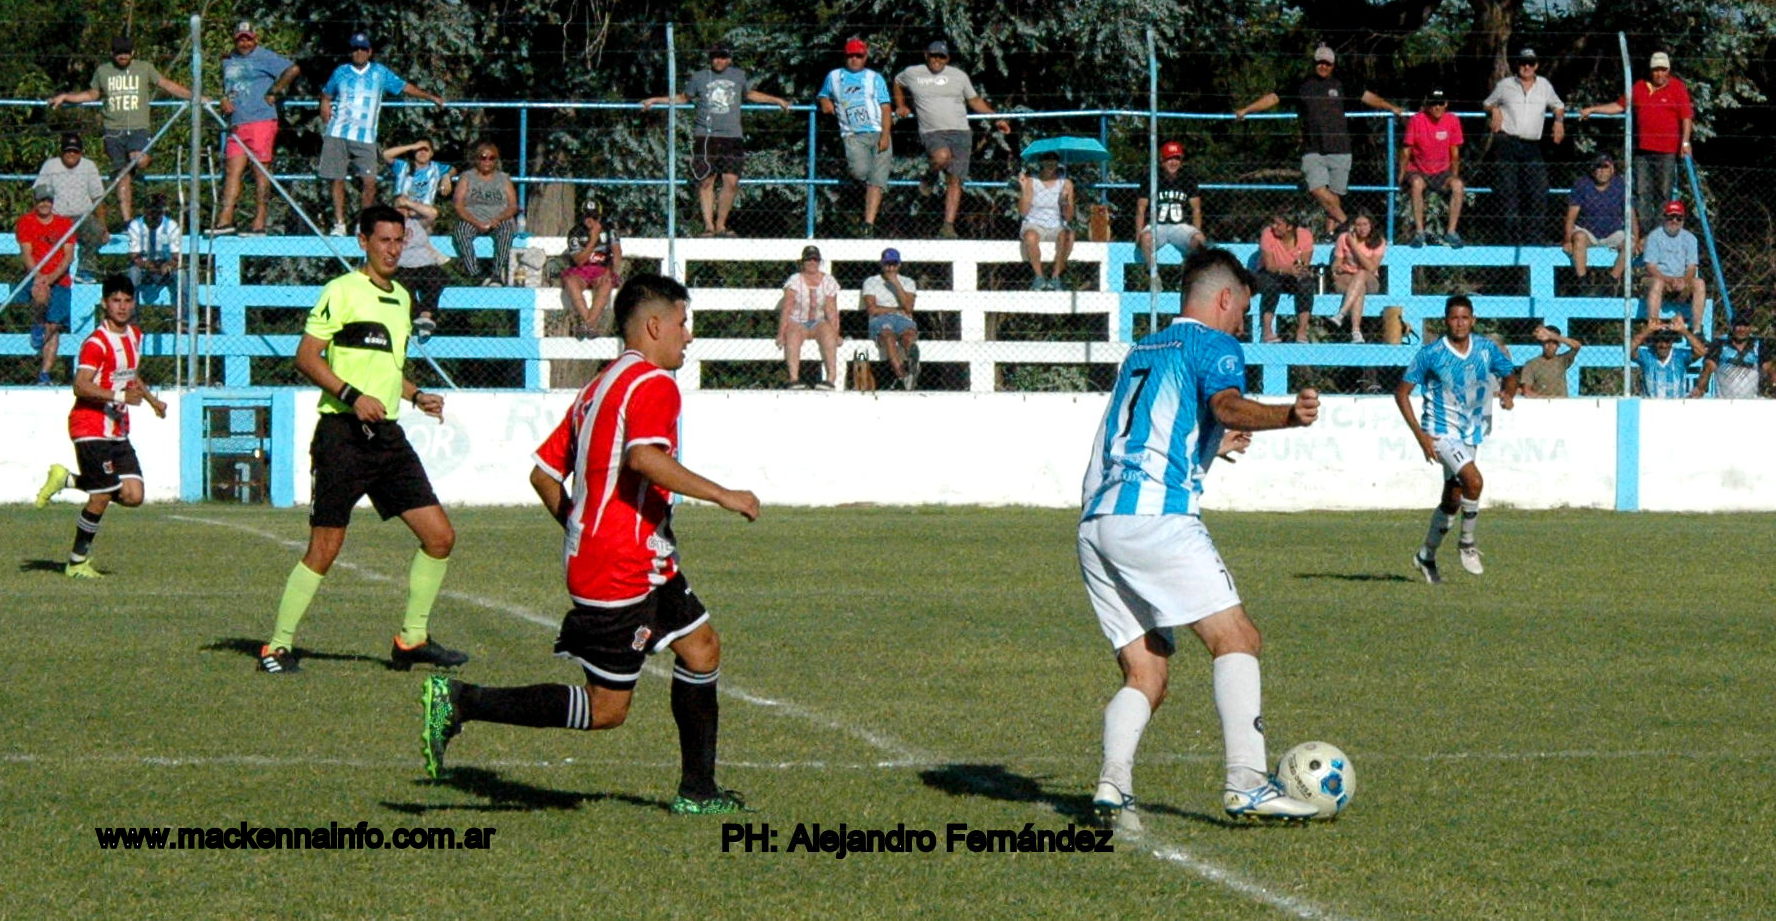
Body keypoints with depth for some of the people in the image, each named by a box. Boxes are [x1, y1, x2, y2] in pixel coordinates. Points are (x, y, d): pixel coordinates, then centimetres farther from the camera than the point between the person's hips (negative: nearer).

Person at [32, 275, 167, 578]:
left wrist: (151, 399, 34)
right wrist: (120, 397, -32)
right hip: (92, 430, -8)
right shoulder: (97, 343, -15)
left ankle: (67, 480, 15)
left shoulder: (134, 337, 12)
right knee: (101, 498, -7)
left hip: (118, 432, 8)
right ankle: (77, 562, 9)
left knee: (132, 496, -2)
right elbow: (81, 386, -26)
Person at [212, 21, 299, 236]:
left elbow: (293, 70, -12)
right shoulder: (229, 61, 20)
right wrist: (224, 99, 11)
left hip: (261, 120, -7)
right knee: (232, 171, 0)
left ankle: (259, 224, -6)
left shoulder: (265, 58, -2)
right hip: (236, 125, 7)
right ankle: (225, 220, -4)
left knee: (261, 171, -5)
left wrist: (273, 92, -9)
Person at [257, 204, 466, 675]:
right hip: (342, 434, -7)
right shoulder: (342, 291, -6)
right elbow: (306, 356, -11)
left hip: (387, 434, 7)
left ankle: (412, 638, 14)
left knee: (440, 536, 2)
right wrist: (352, 395, -21)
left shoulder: (402, 297, 18)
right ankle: (279, 645, 6)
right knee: (324, 549, -6)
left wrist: (416, 396, 13)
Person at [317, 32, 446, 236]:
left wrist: (430, 96, 13)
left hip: (365, 138, 0)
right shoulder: (341, 72, 10)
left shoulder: (379, 72, 9)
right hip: (338, 136, 0)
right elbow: (326, 97, 20)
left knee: (369, 181, -11)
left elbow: (404, 87, 16)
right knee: (337, 180, -3)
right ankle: (339, 224, 3)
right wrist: (328, 123, 8)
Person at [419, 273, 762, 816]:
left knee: (700, 648, 18)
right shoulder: (653, 384, -12)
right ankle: (461, 702, -10)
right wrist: (721, 496, -25)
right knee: (606, 709, -7)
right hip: (624, 574, -10)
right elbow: (644, 458, -30)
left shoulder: (598, 388, 16)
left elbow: (544, 473, 15)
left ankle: (697, 792, 21)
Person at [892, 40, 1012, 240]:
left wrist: (996, 118, 13)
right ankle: (930, 177, 0)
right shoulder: (912, 74, 10)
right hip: (931, 132, -2)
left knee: (955, 180, -7)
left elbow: (975, 101, 20)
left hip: (959, 132, 2)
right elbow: (897, 83, 32)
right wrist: (901, 106, 25)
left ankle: (948, 225, -5)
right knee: (942, 157, -34)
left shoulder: (959, 76, 11)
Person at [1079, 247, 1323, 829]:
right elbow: (1227, 405, -19)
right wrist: (1287, 416, -37)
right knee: (1236, 638, -8)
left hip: (1095, 520, 8)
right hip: (1155, 514, -8)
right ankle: (1246, 784, -20)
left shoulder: (1140, 353, 29)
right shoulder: (1214, 346, 4)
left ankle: (1112, 786, -12)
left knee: (1147, 672, 9)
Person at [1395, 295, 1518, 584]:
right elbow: (1401, 392, -8)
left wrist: (1509, 392, -11)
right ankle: (1467, 544, -7)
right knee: (1474, 481, -26)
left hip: (1471, 434, 5)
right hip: (1441, 432, -5)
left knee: (1452, 500, 12)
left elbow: (1509, 374, 15)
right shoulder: (1431, 353, -13)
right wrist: (1420, 434, -15)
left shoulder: (1486, 349, -1)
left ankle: (1426, 555, 30)